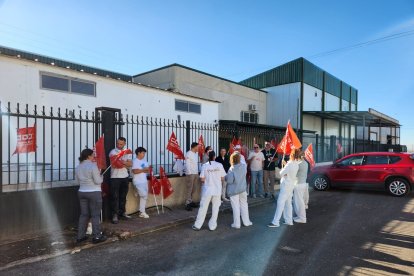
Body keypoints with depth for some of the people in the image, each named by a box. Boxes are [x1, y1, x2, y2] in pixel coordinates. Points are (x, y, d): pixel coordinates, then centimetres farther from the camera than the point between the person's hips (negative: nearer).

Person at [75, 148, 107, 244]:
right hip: (94, 193, -7)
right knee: (95, 215, 2)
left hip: (82, 192, 7)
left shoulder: (78, 167, 7)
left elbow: (78, 181, 14)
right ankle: (96, 236, 8)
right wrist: (101, 176, 4)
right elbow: (98, 181, -16)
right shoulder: (93, 166, -16)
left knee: (84, 214, 15)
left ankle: (80, 236, 21)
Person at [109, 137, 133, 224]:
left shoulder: (127, 152, 9)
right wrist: (125, 165, -17)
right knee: (115, 197, -2)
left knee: (123, 196, 13)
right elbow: (114, 165, -17)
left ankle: (122, 212, 24)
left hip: (125, 177, 5)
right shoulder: (113, 152, -5)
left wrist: (122, 162, -21)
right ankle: (115, 215, 4)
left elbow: (130, 164, -4)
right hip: (115, 177, -4)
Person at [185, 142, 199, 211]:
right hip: (190, 174, -8)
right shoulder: (188, 154, -11)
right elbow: (187, 165, -14)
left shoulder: (196, 153, 15)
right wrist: (189, 173, -18)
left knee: (193, 189, 12)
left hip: (196, 173, 8)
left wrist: (197, 173, 15)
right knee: (189, 189, -7)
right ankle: (187, 204, -4)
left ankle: (190, 201, 21)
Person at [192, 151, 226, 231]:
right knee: (215, 208, 12)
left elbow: (202, 179, -9)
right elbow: (222, 178, -2)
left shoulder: (204, 166, -8)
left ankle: (197, 225, 16)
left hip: (207, 190, 0)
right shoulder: (219, 165, -5)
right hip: (217, 190, 1)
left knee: (203, 208, 8)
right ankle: (212, 226, 17)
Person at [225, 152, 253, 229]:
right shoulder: (244, 166, -7)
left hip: (234, 190, -4)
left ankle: (236, 224, 13)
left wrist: (225, 177, -2)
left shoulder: (231, 169, -21)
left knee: (236, 207, 5)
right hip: (242, 188, 4)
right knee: (244, 205, 17)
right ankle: (246, 222, 26)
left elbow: (229, 181, -21)